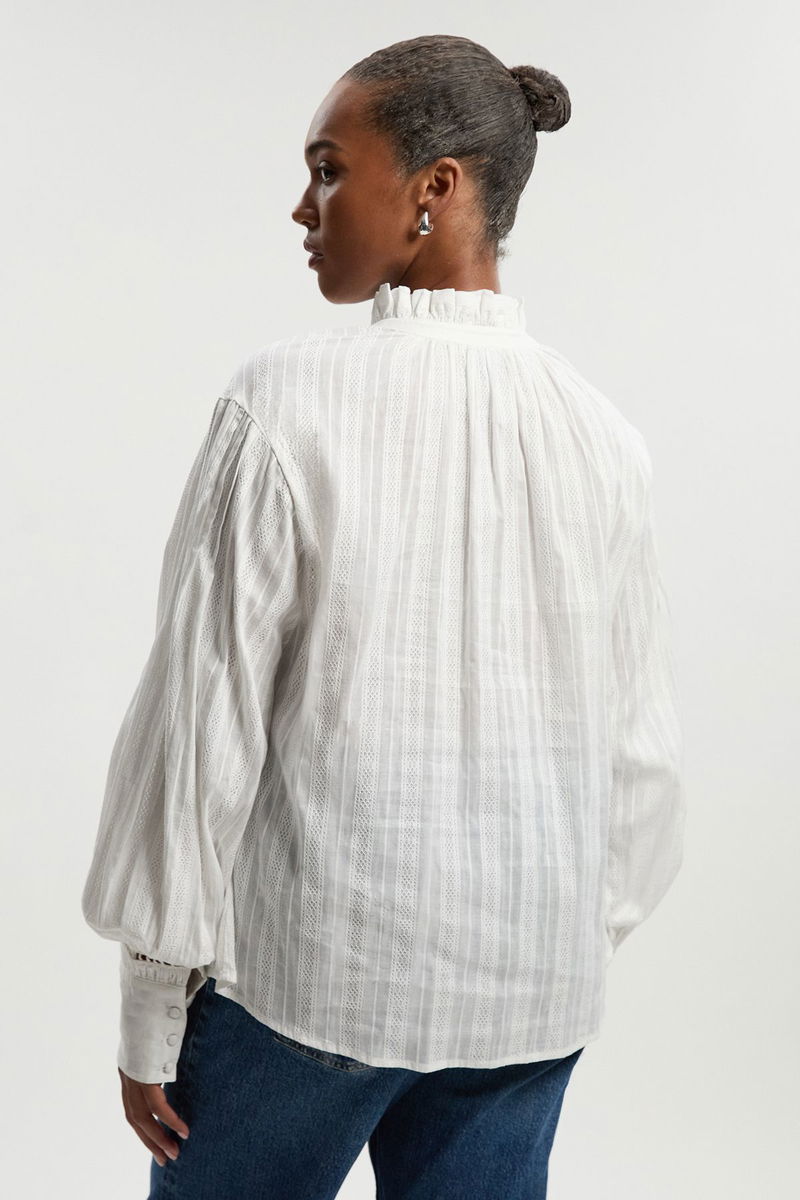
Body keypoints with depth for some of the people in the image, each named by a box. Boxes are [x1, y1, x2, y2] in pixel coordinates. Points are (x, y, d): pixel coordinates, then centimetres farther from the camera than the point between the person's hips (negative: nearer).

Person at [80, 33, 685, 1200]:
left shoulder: (290, 399, -15)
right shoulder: (602, 433, -4)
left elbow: (205, 710, -12)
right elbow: (643, 747, 2)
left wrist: (151, 1007, -2)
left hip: (309, 967, -3)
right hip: (535, 984, 4)